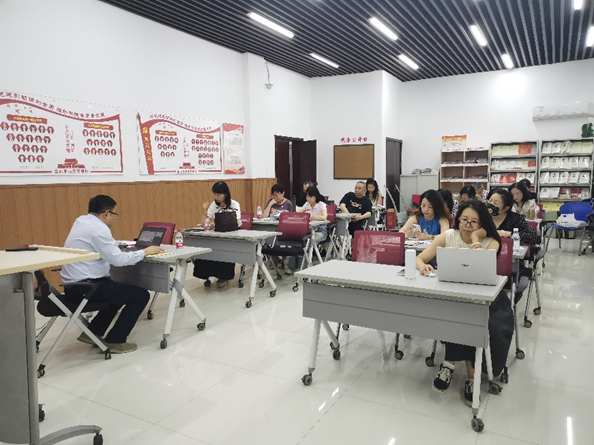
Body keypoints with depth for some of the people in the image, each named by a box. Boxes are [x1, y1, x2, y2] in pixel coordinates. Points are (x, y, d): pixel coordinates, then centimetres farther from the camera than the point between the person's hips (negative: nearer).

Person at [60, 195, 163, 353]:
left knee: (122, 292, 28)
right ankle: (115, 341, 5)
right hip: (86, 286, -10)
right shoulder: (98, 228, -19)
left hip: (74, 285, 10)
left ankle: (92, 332, 27)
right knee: (141, 295, -3)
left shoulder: (81, 221, 11)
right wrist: (144, 252, -10)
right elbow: (118, 259, -20)